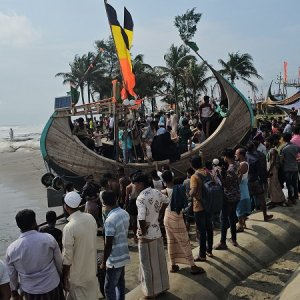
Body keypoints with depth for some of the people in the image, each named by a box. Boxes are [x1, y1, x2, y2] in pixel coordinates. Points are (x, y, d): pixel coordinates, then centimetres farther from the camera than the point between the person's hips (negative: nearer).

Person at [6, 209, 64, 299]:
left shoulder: (11, 249, -13)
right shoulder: (49, 238, -17)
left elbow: (12, 275, -1)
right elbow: (59, 262, -7)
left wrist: (14, 290, 16)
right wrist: (61, 275, 12)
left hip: (30, 292, 1)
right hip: (52, 287, -1)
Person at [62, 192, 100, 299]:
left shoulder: (69, 228, -27)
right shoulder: (90, 218, -8)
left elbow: (67, 258, -22)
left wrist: (64, 278, -11)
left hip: (78, 274, -6)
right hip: (92, 268, 6)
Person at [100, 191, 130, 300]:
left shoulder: (110, 220, -25)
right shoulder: (125, 214, -2)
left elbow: (108, 245, -21)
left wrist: (104, 262, -10)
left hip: (114, 259, -8)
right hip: (124, 255, 8)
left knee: (109, 288, 5)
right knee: (120, 283, 21)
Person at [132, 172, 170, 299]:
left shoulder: (141, 198, -22)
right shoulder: (157, 192, 1)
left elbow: (141, 219, -32)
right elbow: (166, 201, 21)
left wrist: (142, 233, -16)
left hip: (147, 235, -7)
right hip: (157, 232, 7)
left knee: (148, 265, 7)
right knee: (160, 261, 20)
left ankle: (151, 292, 19)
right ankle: (162, 286, 35)